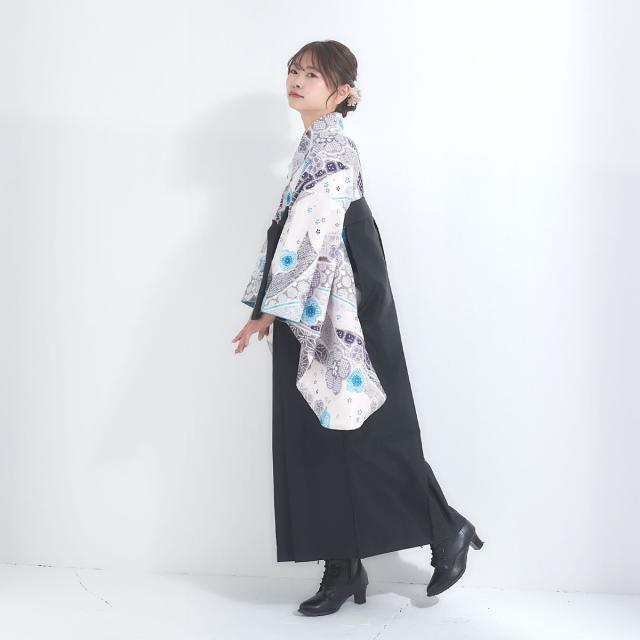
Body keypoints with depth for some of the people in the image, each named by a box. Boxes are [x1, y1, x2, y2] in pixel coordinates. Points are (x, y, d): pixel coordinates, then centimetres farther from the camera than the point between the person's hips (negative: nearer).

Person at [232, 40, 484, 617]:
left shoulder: (333, 150, -12)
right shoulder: (314, 147, 16)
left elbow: (311, 237, -20)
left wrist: (268, 308, -19)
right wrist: (268, 305, 18)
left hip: (339, 317, -9)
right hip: (311, 317, 9)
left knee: (363, 434, -2)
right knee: (317, 441, 8)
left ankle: (448, 529, 16)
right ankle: (344, 570, 15)